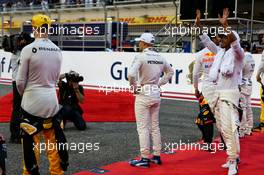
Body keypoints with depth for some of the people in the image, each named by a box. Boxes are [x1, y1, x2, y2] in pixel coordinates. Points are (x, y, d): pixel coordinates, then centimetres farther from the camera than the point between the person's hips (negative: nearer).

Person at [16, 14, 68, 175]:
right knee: (54, 140, 14)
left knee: (31, 141, 6)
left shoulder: (28, 49, -12)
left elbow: (20, 81, -7)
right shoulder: (58, 51, 1)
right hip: (52, 100, 5)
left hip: (32, 101, -4)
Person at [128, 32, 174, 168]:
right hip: (156, 94, 6)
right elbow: (170, 72, 20)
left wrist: (134, 88, -10)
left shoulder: (141, 57, -14)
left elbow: (131, 74, -25)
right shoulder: (160, 57, 5)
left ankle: (144, 159, 0)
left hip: (144, 94, -6)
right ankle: (157, 156, 21)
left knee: (143, 127, -1)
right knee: (155, 126, 15)